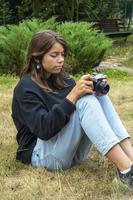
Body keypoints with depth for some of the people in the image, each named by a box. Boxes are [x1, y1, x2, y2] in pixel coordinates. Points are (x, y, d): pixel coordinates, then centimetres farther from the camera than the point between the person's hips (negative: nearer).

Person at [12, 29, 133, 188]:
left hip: (73, 150, 7)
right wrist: (73, 95, -29)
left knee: (98, 95, -12)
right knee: (84, 101, -27)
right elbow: (44, 129, -24)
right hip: (43, 153, -7)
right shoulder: (26, 88, -10)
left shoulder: (61, 80, 12)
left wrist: (95, 89, -15)